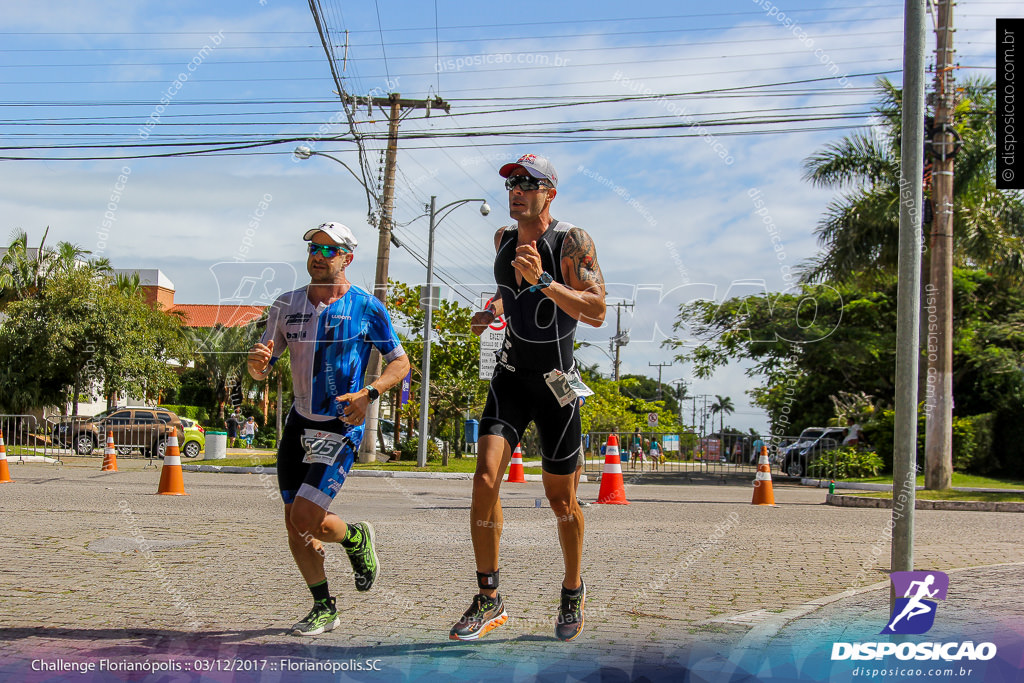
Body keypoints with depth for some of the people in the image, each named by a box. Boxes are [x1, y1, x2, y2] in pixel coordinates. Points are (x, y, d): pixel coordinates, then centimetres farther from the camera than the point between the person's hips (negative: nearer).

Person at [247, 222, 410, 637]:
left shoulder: (366, 307, -7)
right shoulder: (287, 304, 5)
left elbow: (400, 362, 0)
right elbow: (260, 371, 8)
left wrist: (369, 393, -17)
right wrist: (257, 361, -16)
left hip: (342, 427, -5)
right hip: (299, 423, 5)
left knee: (306, 518, -16)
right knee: (294, 524, 6)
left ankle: (356, 540, 17)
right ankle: (323, 608, 23)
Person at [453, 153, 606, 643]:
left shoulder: (572, 242, -13)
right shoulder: (503, 239, 5)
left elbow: (596, 313, -24)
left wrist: (543, 281, -34)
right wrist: (495, 309, 5)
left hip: (557, 385, -4)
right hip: (511, 377, 4)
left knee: (560, 499, 6)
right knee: (485, 479, -14)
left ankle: (573, 593, 31)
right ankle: (488, 600, -2)